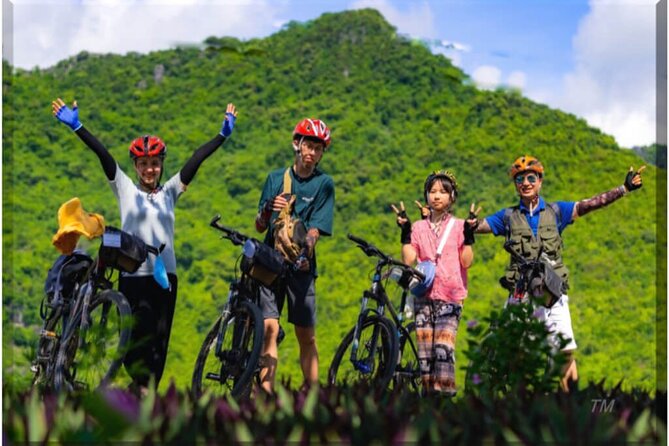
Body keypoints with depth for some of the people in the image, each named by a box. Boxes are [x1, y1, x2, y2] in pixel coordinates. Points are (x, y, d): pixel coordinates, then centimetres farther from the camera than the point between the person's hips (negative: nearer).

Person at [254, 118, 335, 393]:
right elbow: (259, 227, 7)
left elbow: (316, 229, -6)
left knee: (306, 336, 3)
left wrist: (304, 251, -25)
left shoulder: (324, 184, 4)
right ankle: (266, 393, -15)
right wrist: (267, 210, -15)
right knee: (269, 328, -11)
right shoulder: (276, 178, 10)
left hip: (301, 266, -1)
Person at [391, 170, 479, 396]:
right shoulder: (419, 227, 12)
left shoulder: (458, 226, 6)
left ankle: (444, 392, -15)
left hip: (449, 296, -3)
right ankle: (428, 394, 8)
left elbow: (466, 261, -2)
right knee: (425, 353, 2)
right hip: (424, 295, 3)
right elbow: (408, 260, 3)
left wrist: (469, 234, -9)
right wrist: (405, 232, -1)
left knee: (443, 349, -16)